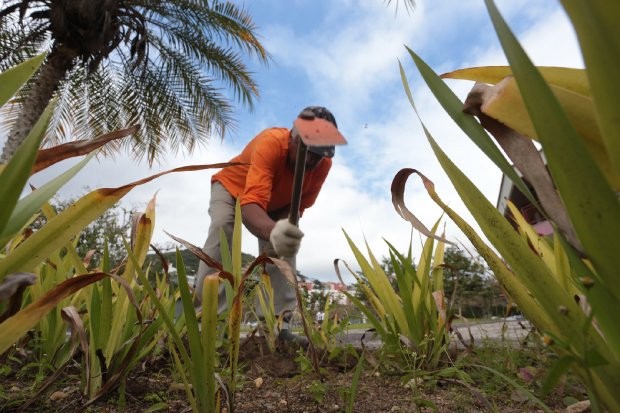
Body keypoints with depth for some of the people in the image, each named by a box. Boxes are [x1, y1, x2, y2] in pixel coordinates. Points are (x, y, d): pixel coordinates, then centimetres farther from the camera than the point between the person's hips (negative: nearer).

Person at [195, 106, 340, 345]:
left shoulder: (324, 163, -26)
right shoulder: (270, 143, -42)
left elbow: (299, 205, -17)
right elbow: (250, 206, -55)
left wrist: (280, 229, -35)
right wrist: (273, 231, -76)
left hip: (276, 203, 4)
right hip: (232, 186, -3)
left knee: (285, 244, -16)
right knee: (222, 229, -29)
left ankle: (278, 325, -12)